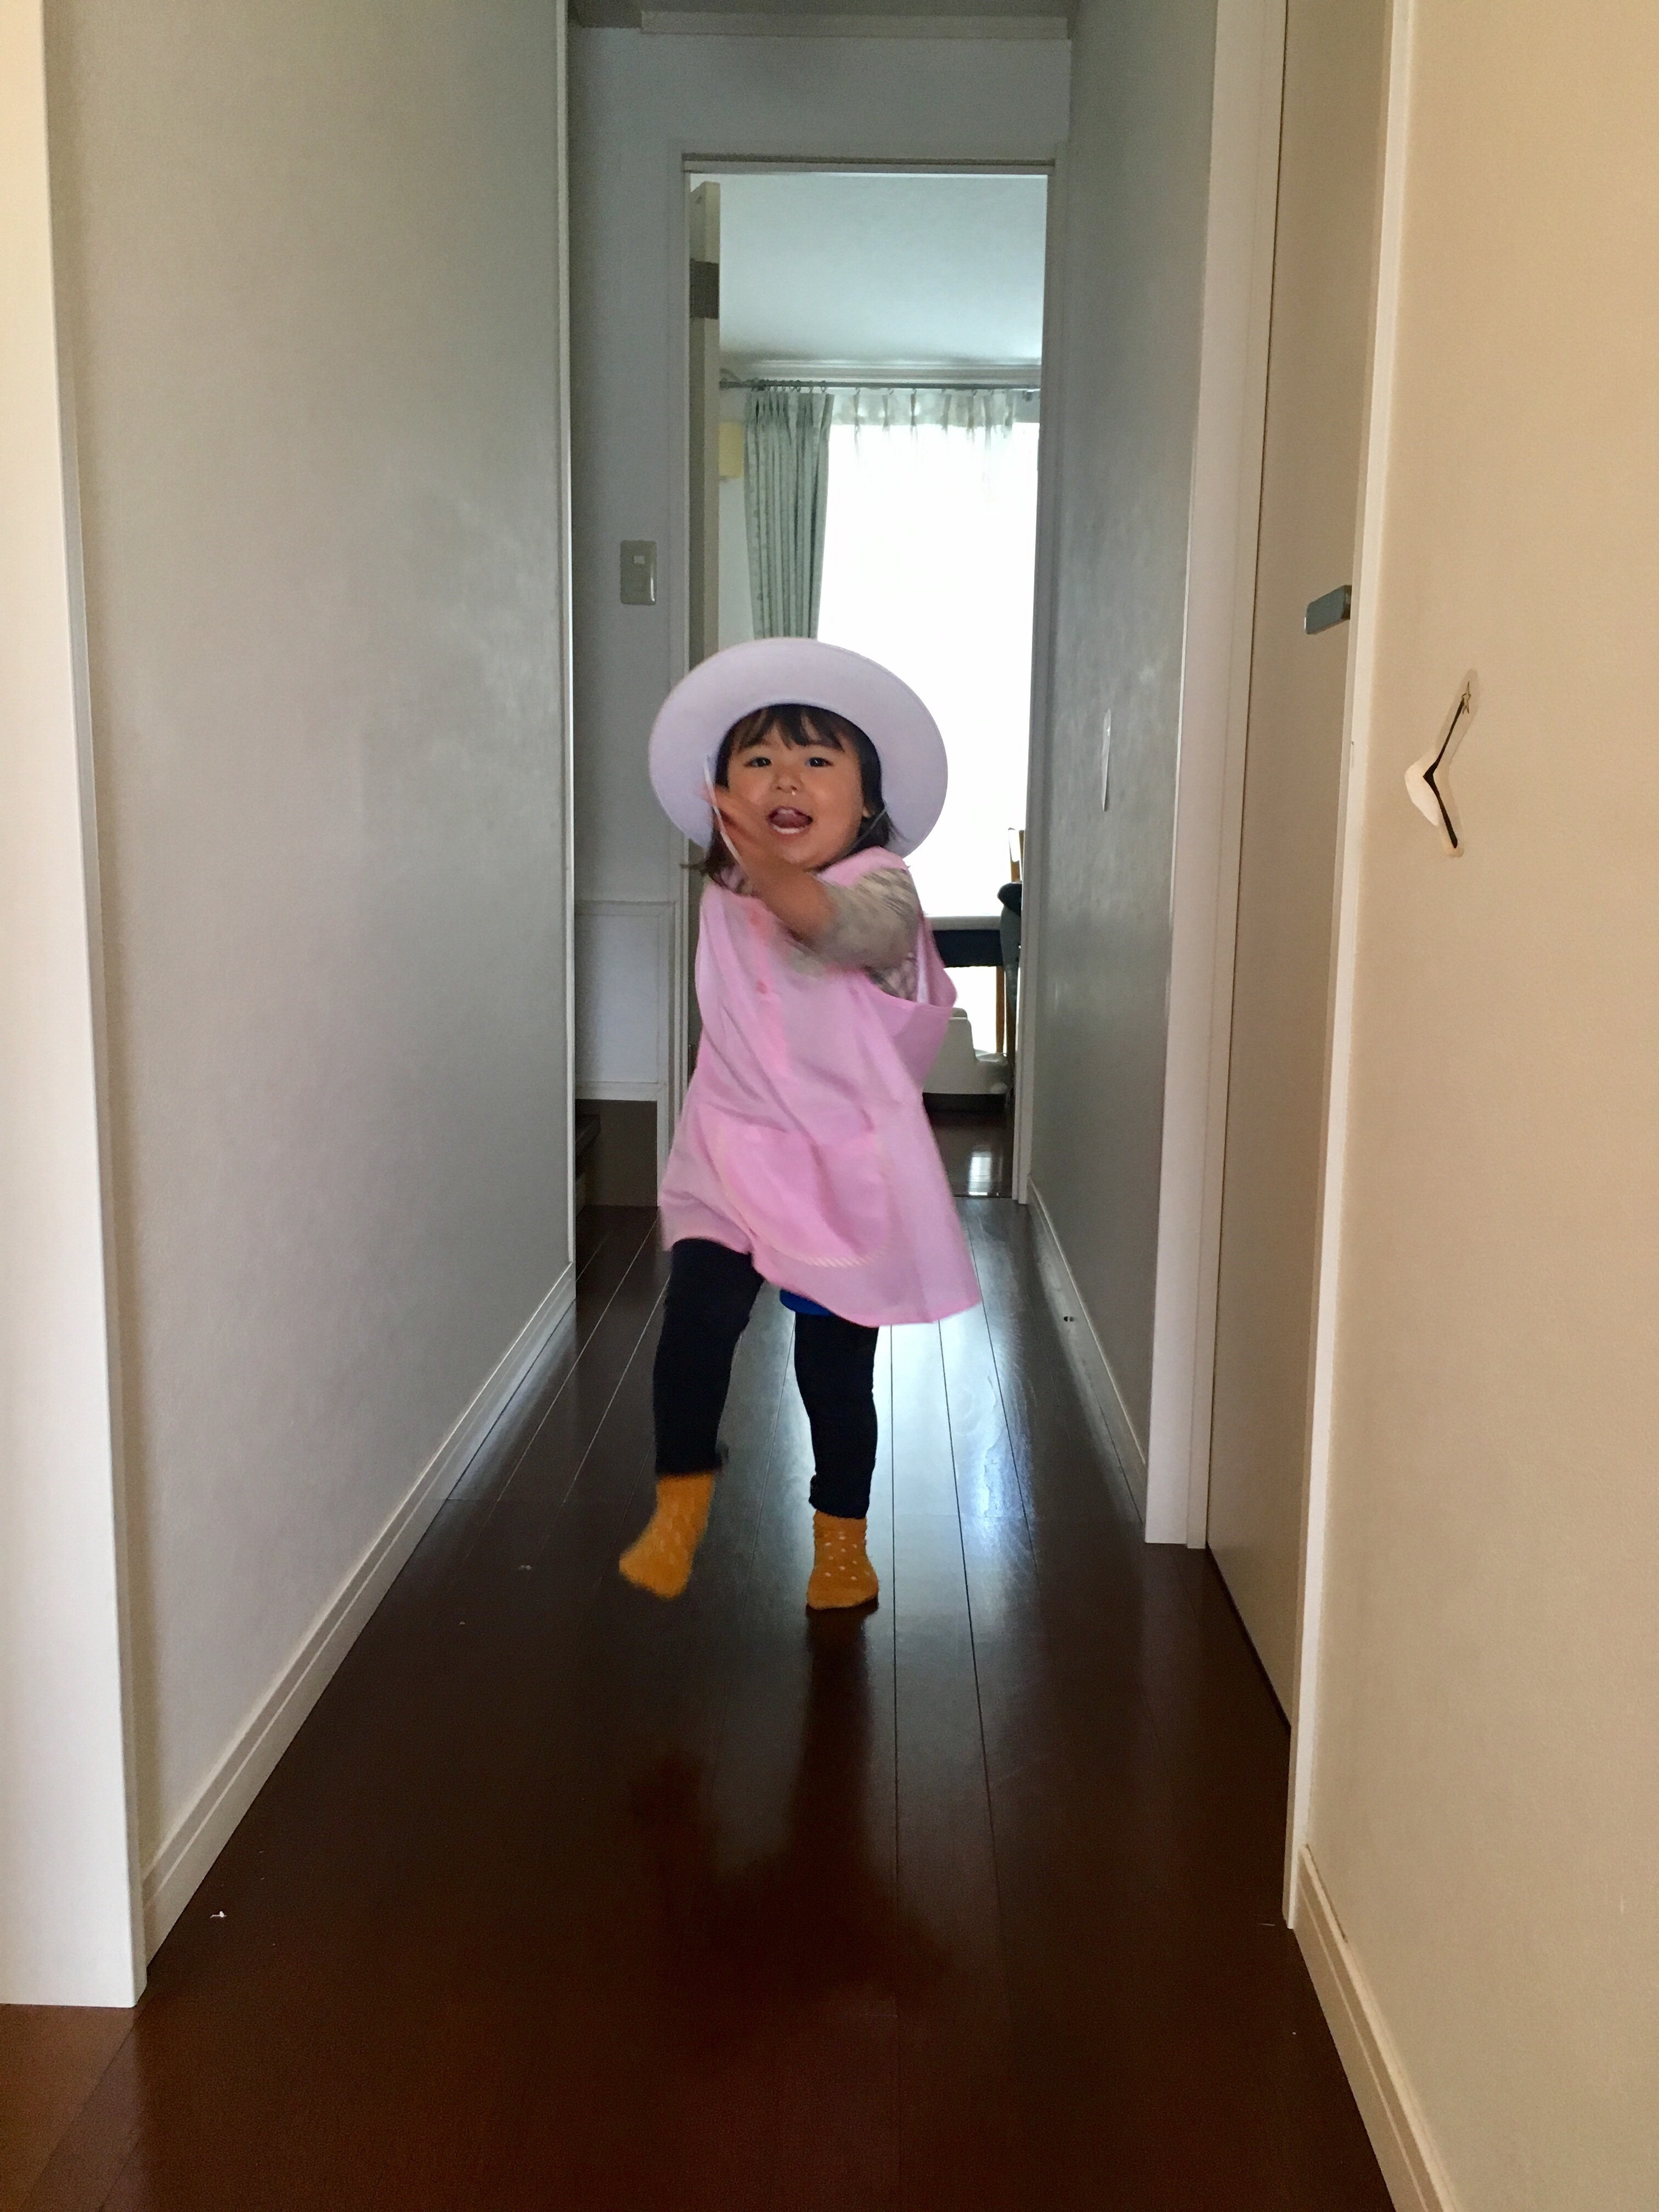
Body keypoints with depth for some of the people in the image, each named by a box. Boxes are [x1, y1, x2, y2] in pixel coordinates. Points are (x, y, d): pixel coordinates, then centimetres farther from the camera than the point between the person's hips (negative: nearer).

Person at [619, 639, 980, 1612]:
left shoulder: (880, 887, -15)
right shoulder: (725, 902, 4)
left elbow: (846, 928, -42)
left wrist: (774, 872, -59)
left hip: (844, 1172, -3)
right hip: (732, 1163, 3)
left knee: (836, 1366, 6)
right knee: (697, 1315, -20)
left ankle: (842, 1542, 29)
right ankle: (679, 1505, 0)